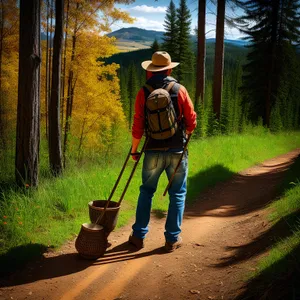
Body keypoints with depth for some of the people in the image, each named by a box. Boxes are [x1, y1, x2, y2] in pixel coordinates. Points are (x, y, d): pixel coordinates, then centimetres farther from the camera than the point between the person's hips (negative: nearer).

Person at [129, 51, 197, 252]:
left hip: (153, 151, 1)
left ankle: (139, 236, 18)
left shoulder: (144, 92, -2)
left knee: (146, 191, 15)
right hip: (177, 151, -1)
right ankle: (173, 239, 14)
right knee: (177, 194, 10)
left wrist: (134, 150, 7)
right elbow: (191, 121, -2)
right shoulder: (179, 90, -3)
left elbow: (138, 125, -4)